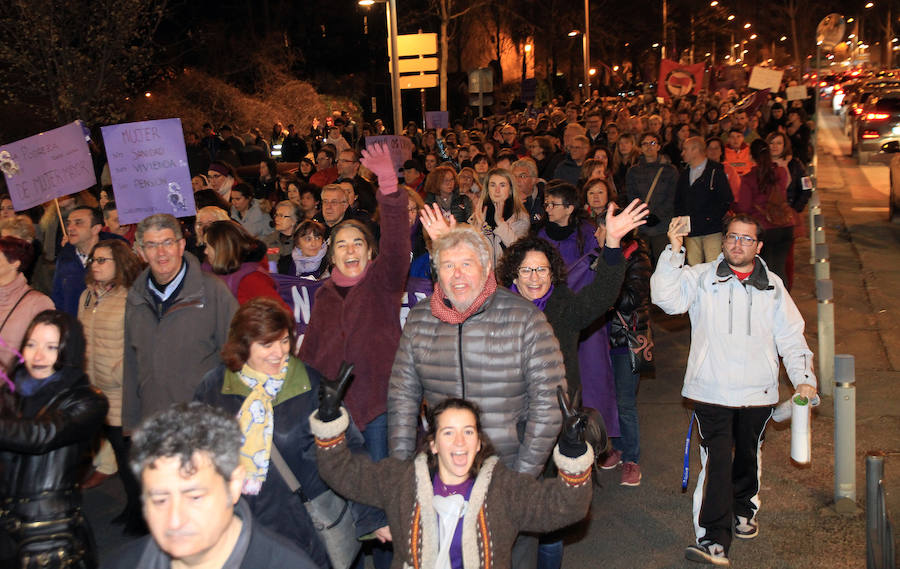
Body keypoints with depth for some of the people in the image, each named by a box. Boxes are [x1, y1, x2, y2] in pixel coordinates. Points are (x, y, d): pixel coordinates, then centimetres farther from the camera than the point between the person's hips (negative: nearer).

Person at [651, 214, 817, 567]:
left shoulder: (772, 287, 9)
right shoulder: (701, 278, 1)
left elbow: (791, 337, 12)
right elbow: (666, 298, -15)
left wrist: (803, 379, 1)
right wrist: (674, 251, -21)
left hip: (757, 393, 3)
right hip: (711, 392, -3)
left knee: (748, 457, 18)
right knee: (716, 462, -11)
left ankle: (744, 510, 44)